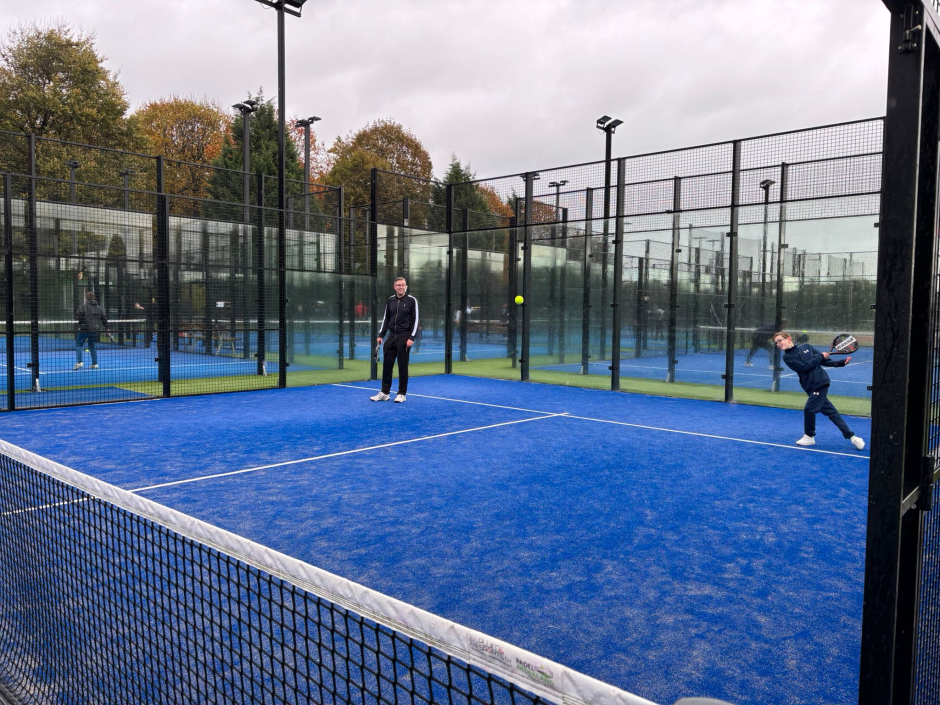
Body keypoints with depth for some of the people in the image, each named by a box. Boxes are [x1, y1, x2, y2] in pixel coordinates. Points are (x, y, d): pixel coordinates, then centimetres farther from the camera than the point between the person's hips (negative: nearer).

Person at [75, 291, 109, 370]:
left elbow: (77, 316, -11)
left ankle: (79, 362, -9)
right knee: (92, 346, 16)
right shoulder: (99, 308, 9)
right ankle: (95, 364, 12)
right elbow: (104, 319, 11)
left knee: (78, 344, 5)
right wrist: (106, 328, 21)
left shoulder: (83, 306, -5)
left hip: (85, 329, -5)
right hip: (95, 330, 5)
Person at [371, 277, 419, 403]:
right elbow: (386, 319, 16)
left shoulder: (412, 300, -4)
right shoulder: (390, 300, 9)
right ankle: (384, 393, 13)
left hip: (404, 338, -4)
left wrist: (411, 337, -14)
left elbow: (415, 320, -6)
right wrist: (381, 335, 9)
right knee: (387, 365, 5)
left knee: (402, 366, 1)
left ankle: (402, 394, 11)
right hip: (391, 336, 4)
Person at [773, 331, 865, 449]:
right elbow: (804, 366, -12)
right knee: (831, 412, 2)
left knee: (809, 409, -12)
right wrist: (820, 356, -6)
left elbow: (823, 360, 12)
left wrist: (841, 363, 4)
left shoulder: (806, 346, 6)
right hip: (811, 387, 1)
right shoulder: (787, 357, 0)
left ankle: (809, 436, 11)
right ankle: (851, 436, 12)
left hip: (821, 383, -1)